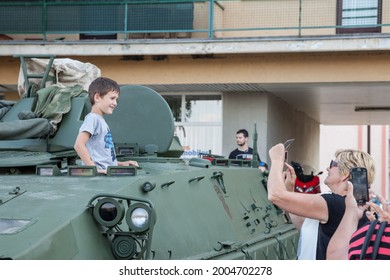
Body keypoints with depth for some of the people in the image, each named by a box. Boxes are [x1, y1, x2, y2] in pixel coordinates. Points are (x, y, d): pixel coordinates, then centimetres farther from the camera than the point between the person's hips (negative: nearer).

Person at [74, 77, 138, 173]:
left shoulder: (100, 120, 24)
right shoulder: (93, 118, -4)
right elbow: (79, 145, -16)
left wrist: (121, 164, 20)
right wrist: (94, 169, -18)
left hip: (108, 174, 9)